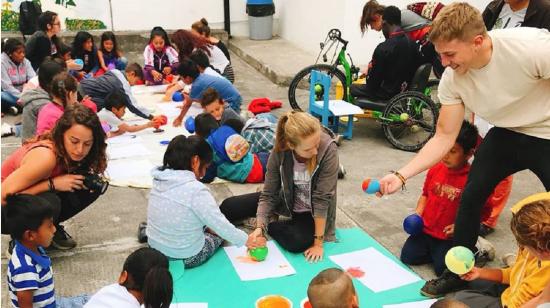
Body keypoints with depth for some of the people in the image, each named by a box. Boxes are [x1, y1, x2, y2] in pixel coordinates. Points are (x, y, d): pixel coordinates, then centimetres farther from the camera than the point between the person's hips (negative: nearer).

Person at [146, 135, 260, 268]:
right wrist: (247, 241, -4)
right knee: (219, 232, 20)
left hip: (155, 251, 6)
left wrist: (207, 226, 14)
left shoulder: (160, 180, -4)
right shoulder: (196, 190, -26)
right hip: (186, 258, -6)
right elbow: (220, 225, -19)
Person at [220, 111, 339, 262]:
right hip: (286, 199, 3)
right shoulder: (280, 152, -24)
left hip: (312, 212, -3)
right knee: (229, 206, -3)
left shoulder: (328, 149, -33)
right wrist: (259, 227, -31)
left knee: (297, 243, -33)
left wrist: (318, 243, -29)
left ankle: (270, 224, -2)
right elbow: (268, 194, -17)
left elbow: (322, 198, -30)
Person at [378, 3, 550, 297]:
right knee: (471, 196, 2)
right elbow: (444, 137, -11)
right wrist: (401, 175, -20)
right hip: (507, 133, 4)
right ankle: (457, 273, 22)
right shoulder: (452, 79, -18)